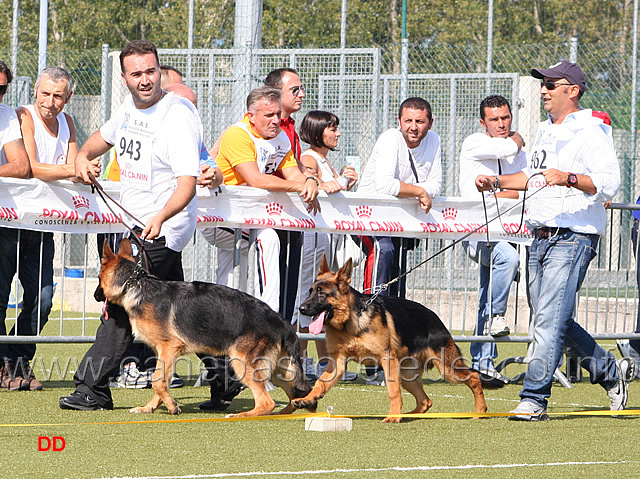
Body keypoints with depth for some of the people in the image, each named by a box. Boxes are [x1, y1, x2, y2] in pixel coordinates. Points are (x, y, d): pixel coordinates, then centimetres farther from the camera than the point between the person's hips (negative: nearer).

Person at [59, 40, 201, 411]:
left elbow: (187, 184, -28)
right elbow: (104, 137, 29)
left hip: (162, 230, -9)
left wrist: (160, 217, -45)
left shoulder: (178, 116, -20)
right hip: (138, 223, 9)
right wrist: (84, 156, 8)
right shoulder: (131, 107, 6)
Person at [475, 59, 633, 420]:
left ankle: (534, 400, -13)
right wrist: (497, 182, 22)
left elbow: (610, 182, -20)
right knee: (554, 320, 12)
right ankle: (610, 372, 27)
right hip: (541, 238, 9)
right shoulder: (546, 132, 19)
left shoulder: (591, 132, -8)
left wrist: (569, 178, -33)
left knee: (550, 319, -13)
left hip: (573, 238, -9)